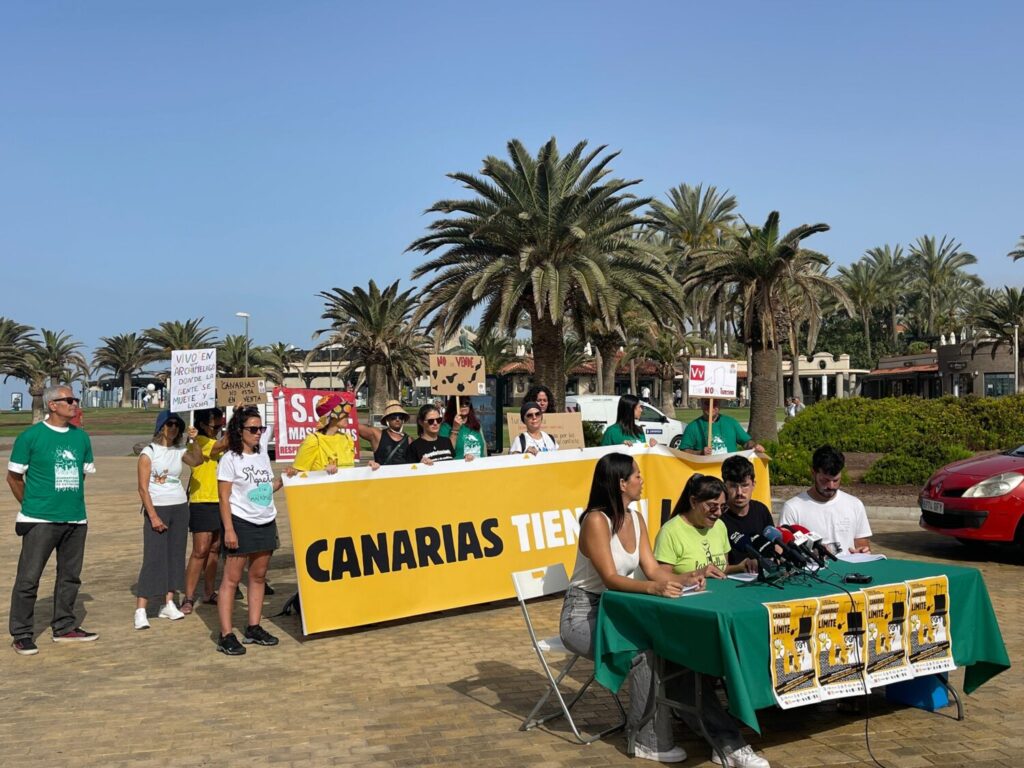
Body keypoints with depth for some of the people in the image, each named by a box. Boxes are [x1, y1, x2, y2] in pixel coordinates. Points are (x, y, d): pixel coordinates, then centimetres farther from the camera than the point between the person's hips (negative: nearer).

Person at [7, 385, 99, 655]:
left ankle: (64, 627, 25)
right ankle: (21, 635, 8)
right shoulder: (31, 436, -5)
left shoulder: (81, 437, 8)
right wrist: (32, 505, 5)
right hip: (40, 520, -5)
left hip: (76, 519, 5)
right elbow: (13, 476, 1)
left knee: (70, 576, 12)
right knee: (28, 578, -2)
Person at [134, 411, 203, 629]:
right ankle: (140, 610, -7)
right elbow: (143, 488, -10)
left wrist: (193, 440, -18)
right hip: (157, 508, -5)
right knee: (153, 558, -9)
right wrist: (153, 516, -16)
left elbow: (198, 461, -10)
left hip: (180, 508, 5)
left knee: (175, 556, 6)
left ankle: (169, 604, 12)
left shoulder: (179, 451, 9)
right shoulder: (149, 452, -6)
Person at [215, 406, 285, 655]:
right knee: (231, 579, -4)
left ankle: (254, 628, 19)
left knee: (258, 576, 10)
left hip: (266, 523, 7)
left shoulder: (262, 455, 12)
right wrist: (229, 530, -16)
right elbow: (224, 498, -10)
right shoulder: (230, 459, -7)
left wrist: (283, 479, 1)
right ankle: (226, 636, -3)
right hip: (240, 523, -7)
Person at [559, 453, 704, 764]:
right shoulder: (596, 520, -20)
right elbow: (610, 578, -27)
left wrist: (682, 578, -19)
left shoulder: (636, 519, 5)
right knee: (645, 652, -27)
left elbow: (652, 569, 0)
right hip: (583, 615, -7)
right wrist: (652, 588, -42)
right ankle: (651, 742, -14)